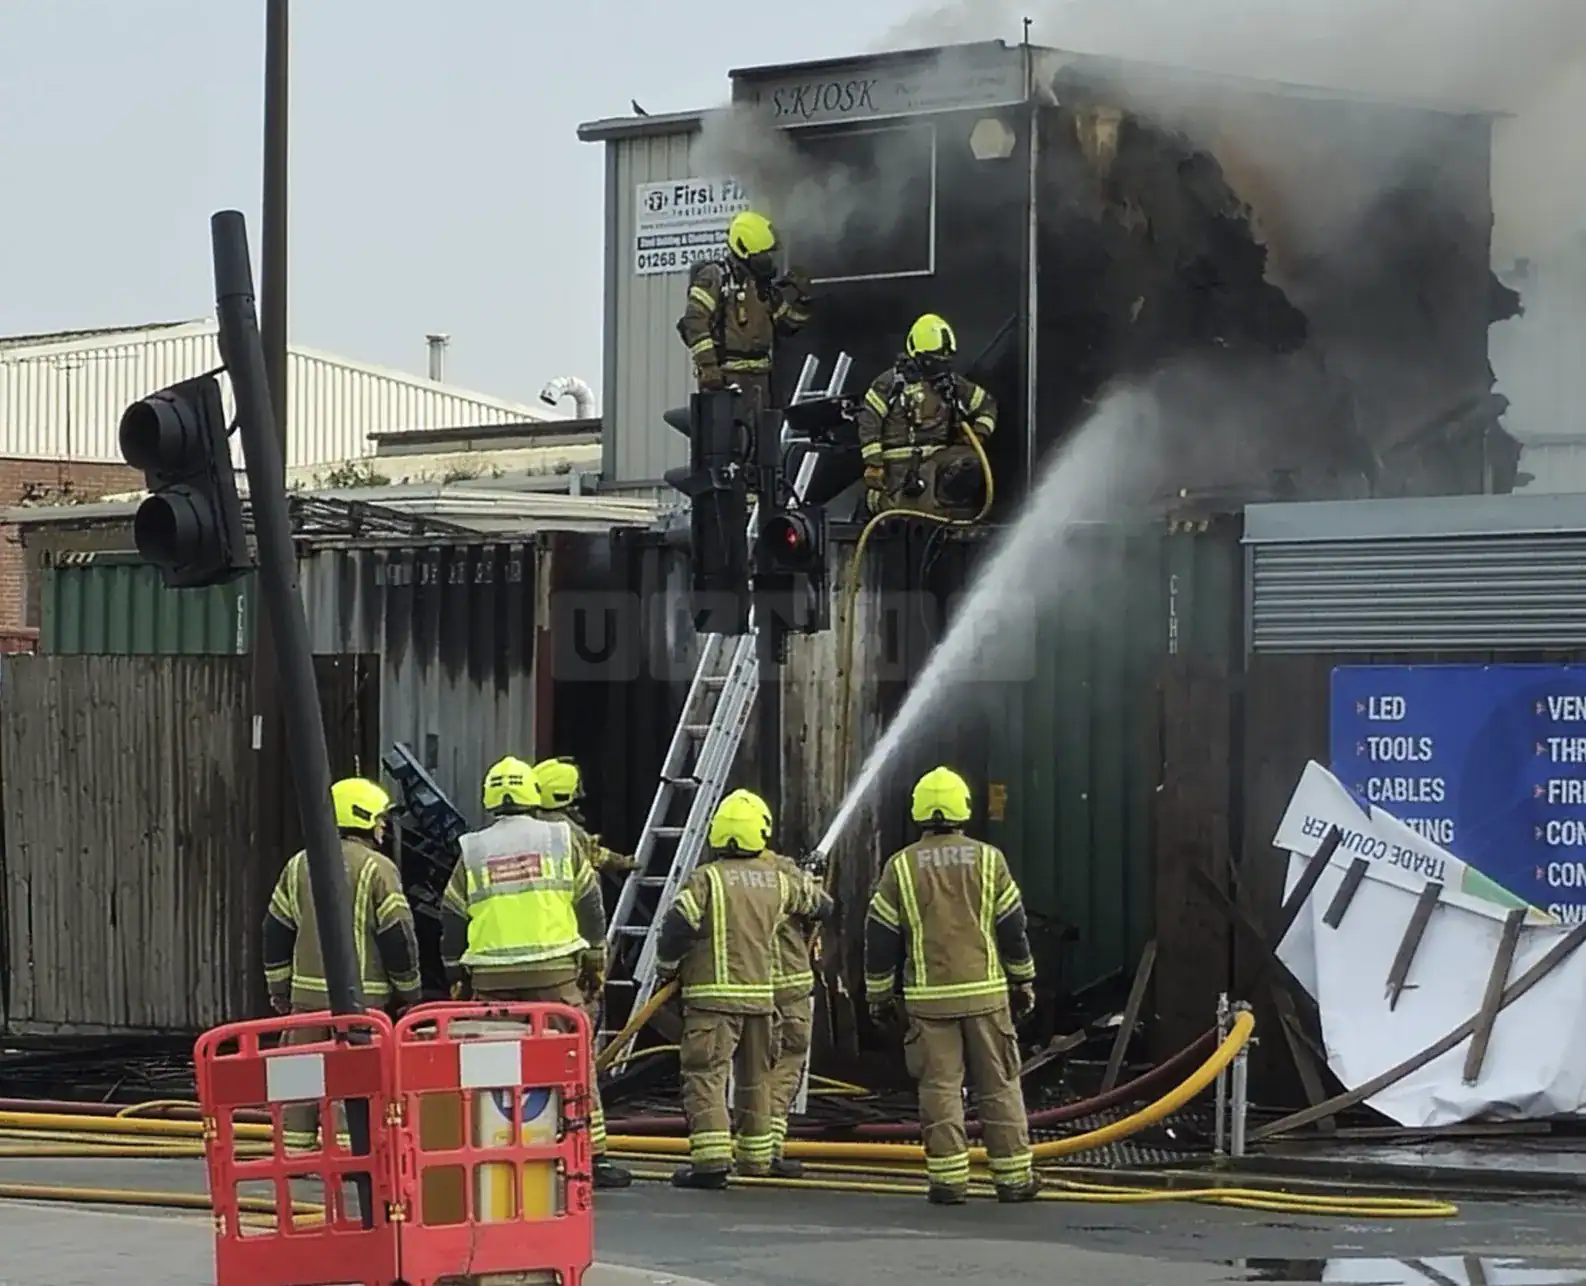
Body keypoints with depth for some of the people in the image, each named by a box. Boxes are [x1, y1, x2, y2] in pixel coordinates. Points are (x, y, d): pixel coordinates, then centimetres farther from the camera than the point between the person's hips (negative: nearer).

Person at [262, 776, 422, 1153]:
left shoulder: (299, 865, 10)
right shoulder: (377, 869, -6)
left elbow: (276, 931, 13)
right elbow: (398, 935, -7)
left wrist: (279, 987, 19)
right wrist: (408, 991, 3)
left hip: (307, 990, 5)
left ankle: (294, 1149, 10)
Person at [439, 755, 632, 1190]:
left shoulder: (472, 852, 8)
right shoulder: (560, 841, 5)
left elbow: (452, 921, 10)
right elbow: (590, 905, 7)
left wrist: (457, 976, 19)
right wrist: (595, 963, 15)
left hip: (492, 977, 1)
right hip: (555, 972, -1)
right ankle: (593, 1157, -1)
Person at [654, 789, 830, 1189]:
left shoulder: (707, 879, -10)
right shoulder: (777, 881, 7)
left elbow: (677, 926, -15)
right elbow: (814, 902, 25)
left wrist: (666, 968, 3)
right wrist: (815, 896, 50)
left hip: (713, 995, -6)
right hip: (761, 994, 6)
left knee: (706, 1074, -8)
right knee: (755, 1076, 18)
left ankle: (711, 1159, -20)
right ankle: (756, 1156, 25)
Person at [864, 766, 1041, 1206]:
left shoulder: (901, 867, 1)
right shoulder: (988, 860, 1)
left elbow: (881, 936, 3)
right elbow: (1013, 927, 5)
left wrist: (878, 992, 12)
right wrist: (1024, 981, 15)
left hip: (929, 997, 0)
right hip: (985, 992, 0)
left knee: (939, 1087, 2)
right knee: (999, 1086, 6)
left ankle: (948, 1179, -1)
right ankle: (1013, 1177, 8)